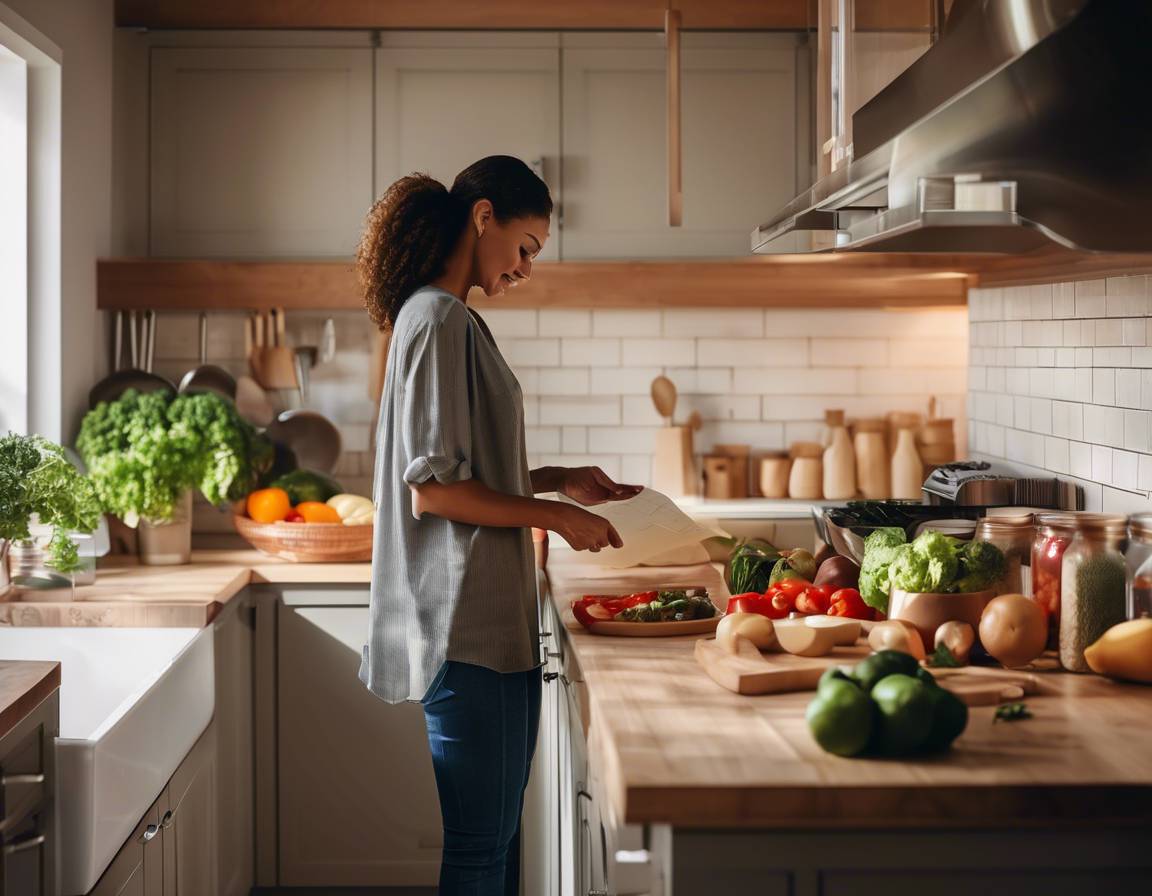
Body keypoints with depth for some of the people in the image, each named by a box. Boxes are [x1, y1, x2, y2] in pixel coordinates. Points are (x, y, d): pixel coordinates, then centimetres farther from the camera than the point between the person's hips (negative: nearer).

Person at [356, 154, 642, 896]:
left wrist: (556, 479, 14)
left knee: (500, 835, 13)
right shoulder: (440, 320, -13)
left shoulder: (453, 319, 18)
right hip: (469, 625, -10)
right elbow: (432, 489, -18)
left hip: (494, 619, 10)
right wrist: (555, 516, -11)